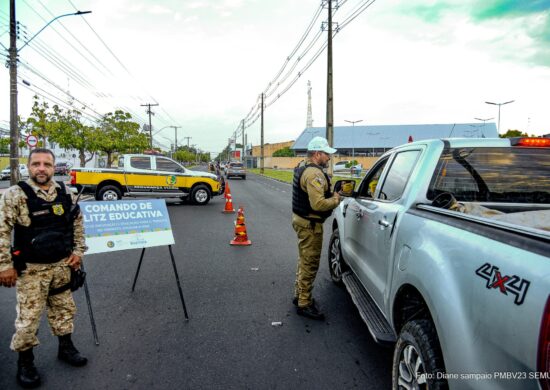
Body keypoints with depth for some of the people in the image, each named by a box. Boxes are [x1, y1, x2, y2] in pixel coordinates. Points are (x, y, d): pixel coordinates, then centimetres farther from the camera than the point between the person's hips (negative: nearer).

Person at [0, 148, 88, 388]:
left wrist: (78, 251, 8)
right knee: (28, 318, 3)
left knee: (64, 309, 17)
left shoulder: (65, 193, 2)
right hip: (31, 269, -4)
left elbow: (77, 222, 13)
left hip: (61, 265, 5)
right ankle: (25, 361, 25)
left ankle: (65, 347, 37)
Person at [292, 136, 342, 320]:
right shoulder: (314, 173, -23)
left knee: (305, 260, 22)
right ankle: (304, 304, 11)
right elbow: (318, 204, -32)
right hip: (310, 224, -11)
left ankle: (299, 295, 36)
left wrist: (330, 194, 6)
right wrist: (335, 200, -14)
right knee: (310, 264, 0)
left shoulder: (303, 167, 11)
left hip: (301, 219, 11)